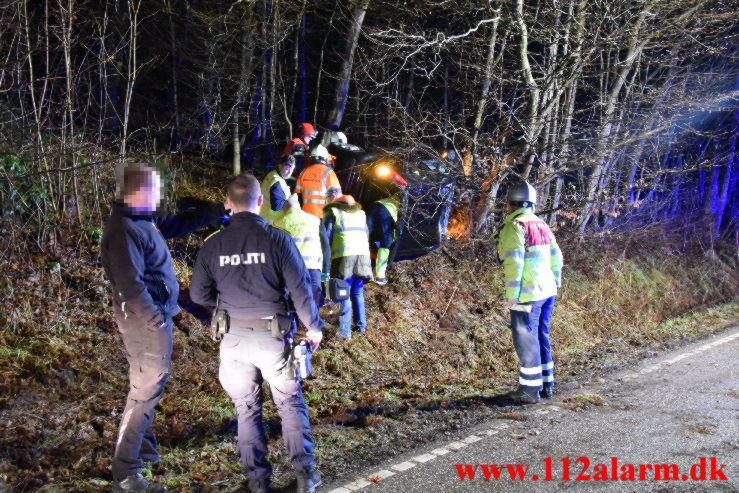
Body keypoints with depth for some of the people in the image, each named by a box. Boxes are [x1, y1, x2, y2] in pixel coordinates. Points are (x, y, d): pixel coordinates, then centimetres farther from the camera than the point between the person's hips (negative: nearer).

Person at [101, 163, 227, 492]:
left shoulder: (142, 221, 8)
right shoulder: (125, 230, -23)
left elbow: (175, 224, 22)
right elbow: (131, 286, -27)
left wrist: (216, 211, 22)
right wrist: (156, 320, -25)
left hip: (151, 315, 11)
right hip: (146, 320, -11)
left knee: (146, 385, 23)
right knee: (146, 389, -5)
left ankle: (143, 449, 40)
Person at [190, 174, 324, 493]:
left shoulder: (213, 245, -3)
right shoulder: (277, 240, -11)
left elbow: (198, 294, 3)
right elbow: (300, 289, -11)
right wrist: (313, 327, 3)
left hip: (235, 336, 2)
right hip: (273, 335, -2)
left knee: (247, 407, 15)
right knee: (290, 403, 14)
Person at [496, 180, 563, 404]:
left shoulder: (513, 227, -12)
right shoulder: (541, 225, 12)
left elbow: (513, 263, -19)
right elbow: (556, 258, 15)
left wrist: (512, 295, -16)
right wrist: (554, 284, 21)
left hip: (527, 295, -8)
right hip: (547, 292, 8)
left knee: (526, 341, 0)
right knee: (541, 337, 17)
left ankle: (529, 389, 5)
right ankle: (546, 383, 26)